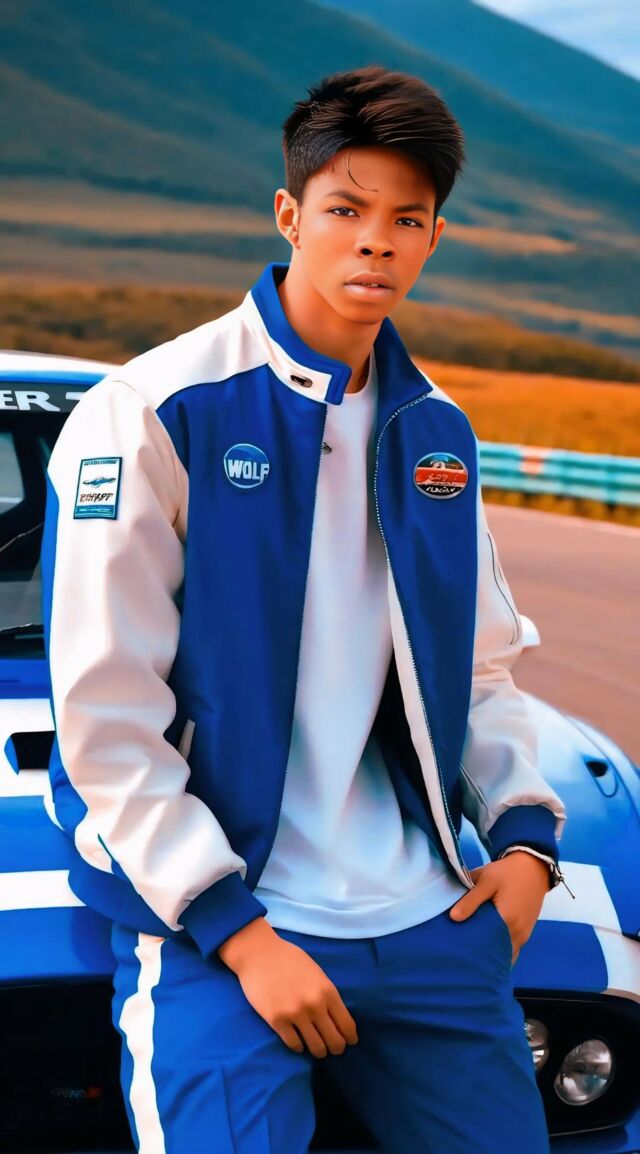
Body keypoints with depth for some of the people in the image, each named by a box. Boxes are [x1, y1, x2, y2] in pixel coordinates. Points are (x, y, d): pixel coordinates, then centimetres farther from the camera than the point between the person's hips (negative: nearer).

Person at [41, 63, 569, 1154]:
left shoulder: (437, 433, 11)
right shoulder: (156, 412, -9)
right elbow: (104, 714, -13)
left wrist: (522, 834, 3)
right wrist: (239, 933, -16)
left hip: (424, 918, 6)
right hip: (208, 914, -5)